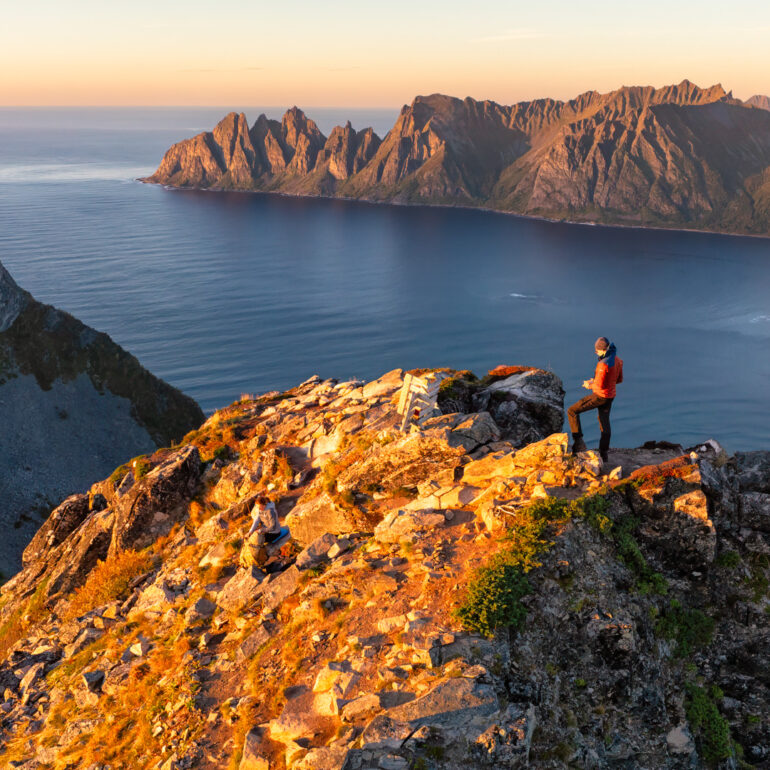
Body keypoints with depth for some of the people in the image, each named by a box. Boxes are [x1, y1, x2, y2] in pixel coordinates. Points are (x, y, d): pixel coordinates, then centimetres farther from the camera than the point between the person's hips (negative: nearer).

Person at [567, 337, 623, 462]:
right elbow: (619, 379, 15)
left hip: (600, 396, -9)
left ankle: (579, 442, -4)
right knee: (604, 423, 18)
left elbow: (599, 385, -27)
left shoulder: (603, 364, -26)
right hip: (610, 396, 9)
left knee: (572, 411, -1)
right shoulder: (617, 360, 3)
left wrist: (589, 385, -5)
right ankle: (603, 454, 26)